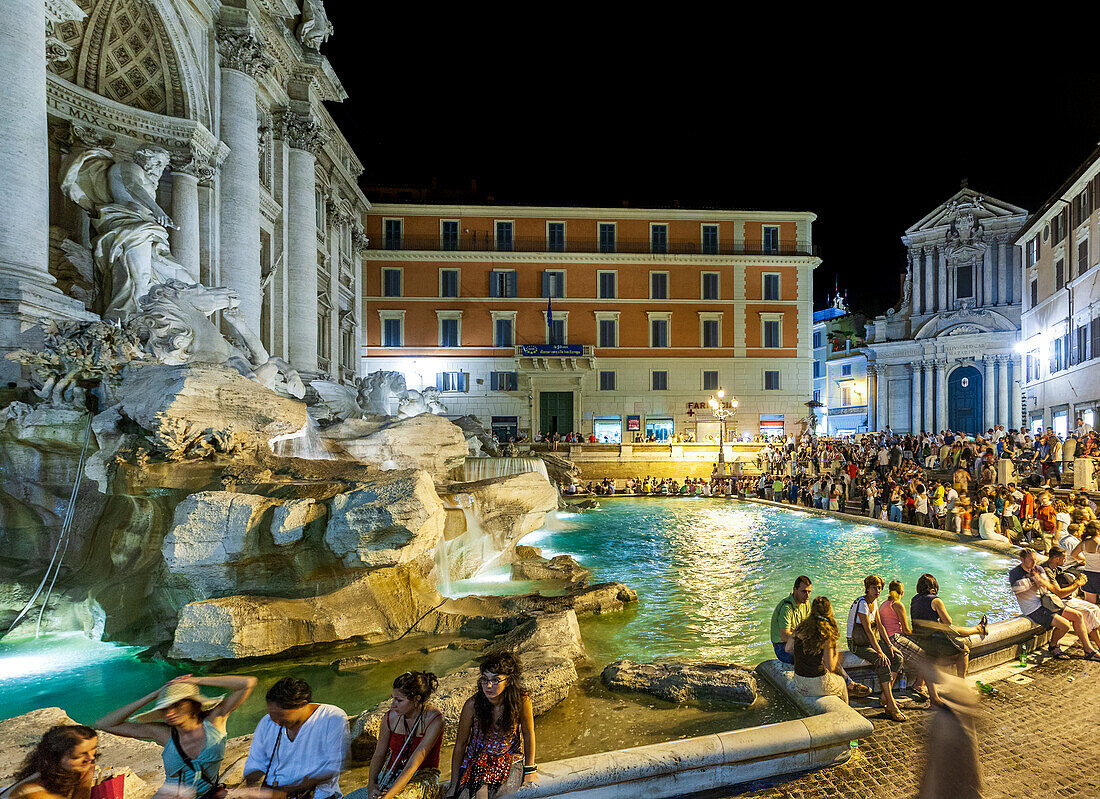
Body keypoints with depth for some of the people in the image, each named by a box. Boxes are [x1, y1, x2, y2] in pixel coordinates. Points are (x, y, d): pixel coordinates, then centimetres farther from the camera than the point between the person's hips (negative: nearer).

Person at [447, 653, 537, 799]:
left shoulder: (521, 702, -19)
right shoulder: (472, 704, -18)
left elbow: (528, 735, -1)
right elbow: (460, 744, -6)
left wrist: (529, 770, 3)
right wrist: (454, 786, -6)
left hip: (509, 758, 1)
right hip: (476, 758, 0)